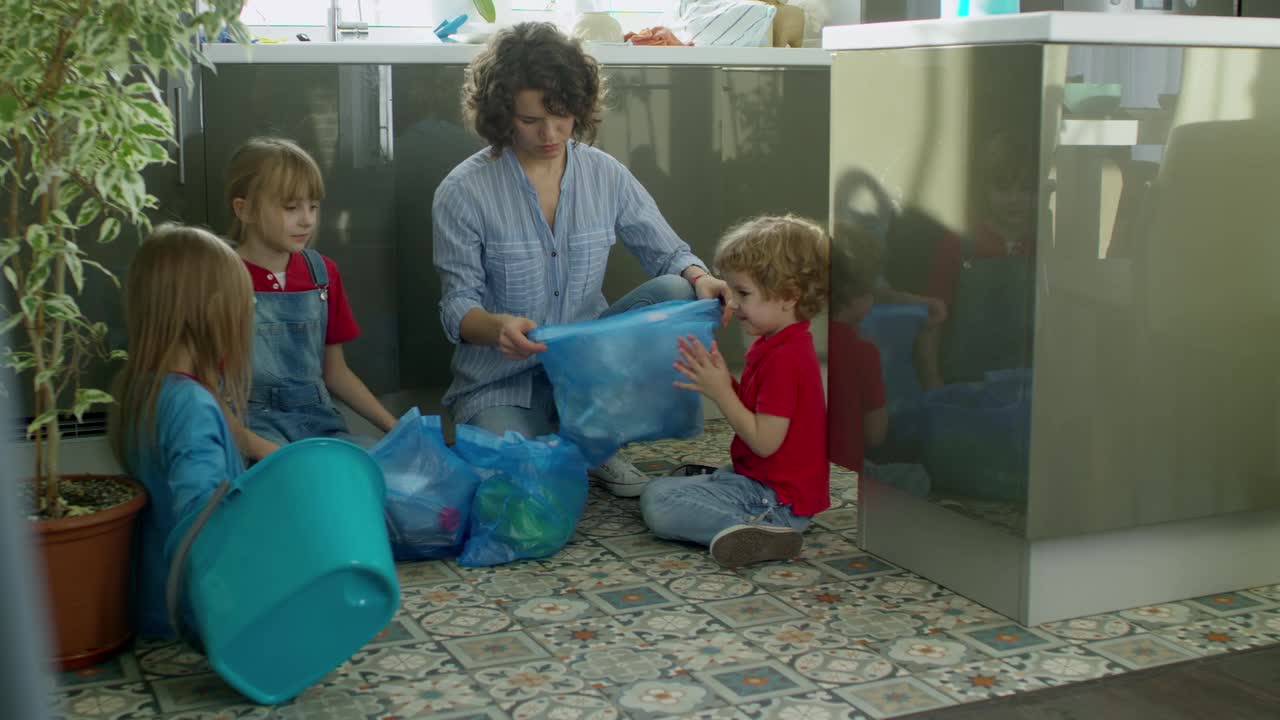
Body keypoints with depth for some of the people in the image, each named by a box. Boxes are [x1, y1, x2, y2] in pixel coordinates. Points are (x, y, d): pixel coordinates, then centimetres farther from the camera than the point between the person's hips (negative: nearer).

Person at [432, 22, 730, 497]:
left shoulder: (606, 176, -1)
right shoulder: (463, 192, -12)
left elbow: (668, 253, 4)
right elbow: (457, 307, -11)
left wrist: (700, 278, -21)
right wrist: (498, 327, -35)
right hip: (502, 380, -4)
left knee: (676, 293, -20)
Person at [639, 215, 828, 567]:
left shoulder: (784, 359, -23)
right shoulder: (774, 344, 10)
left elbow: (765, 441, -25)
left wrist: (720, 392, -20)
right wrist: (722, 379, -3)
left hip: (778, 499, -11)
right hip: (755, 478, 11)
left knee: (658, 502, -21)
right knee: (658, 490, 23)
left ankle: (756, 530, -24)